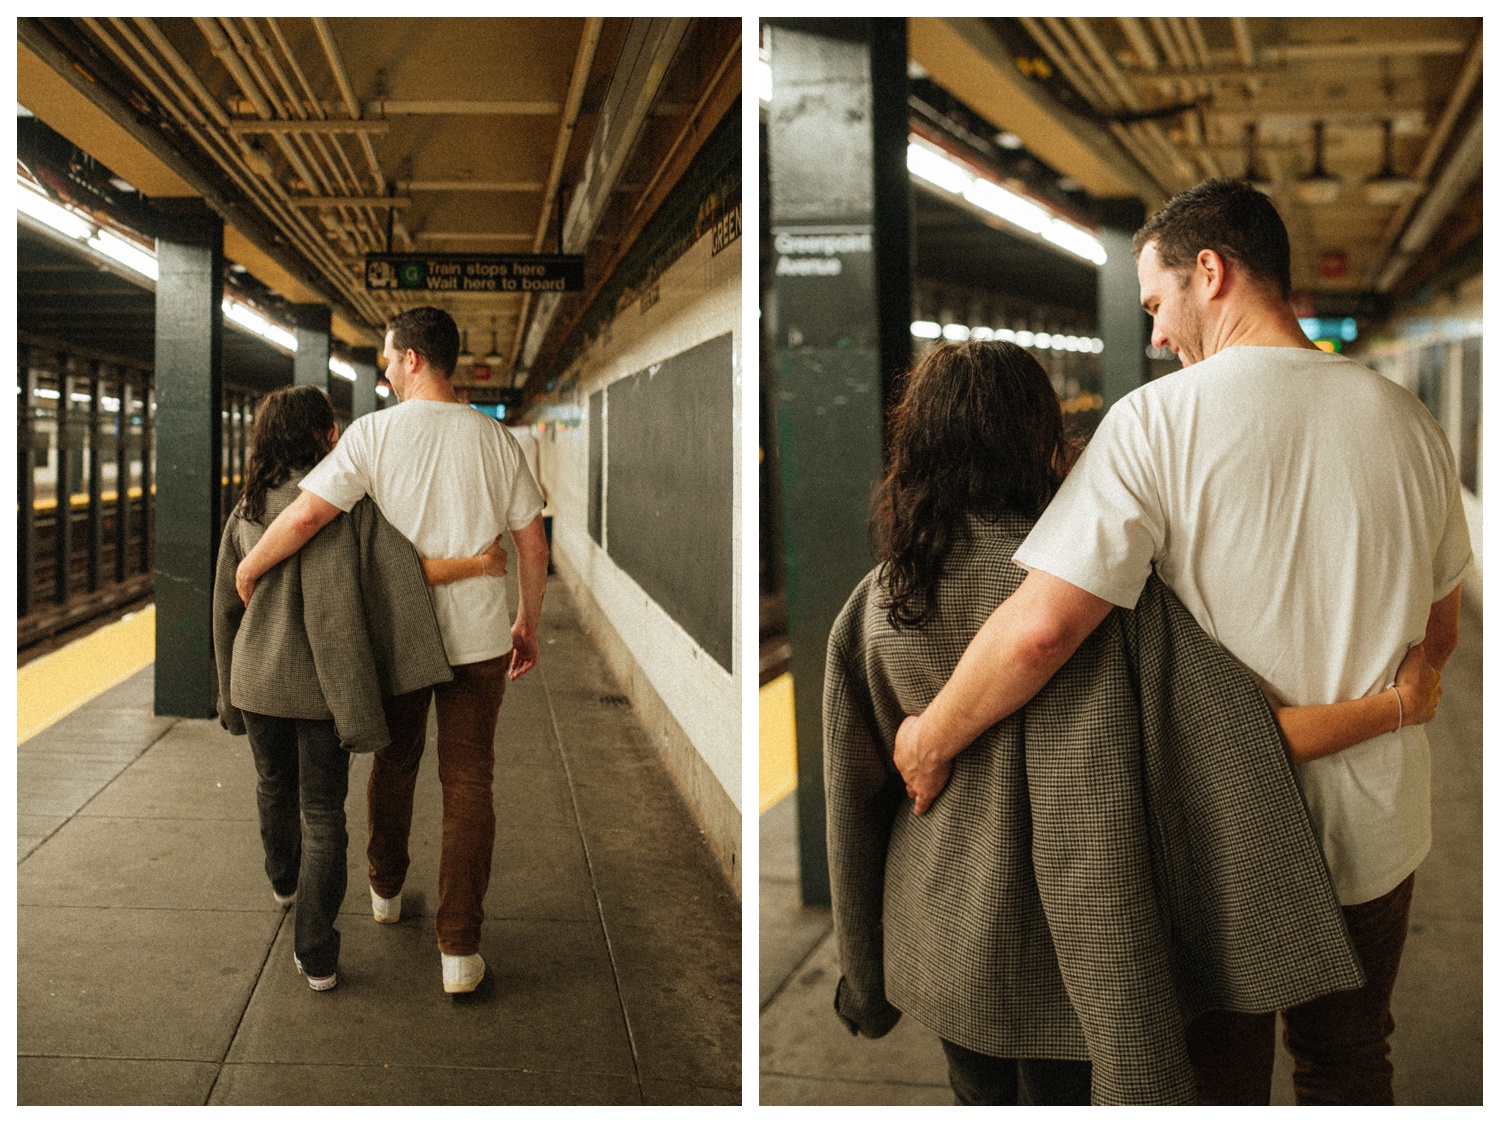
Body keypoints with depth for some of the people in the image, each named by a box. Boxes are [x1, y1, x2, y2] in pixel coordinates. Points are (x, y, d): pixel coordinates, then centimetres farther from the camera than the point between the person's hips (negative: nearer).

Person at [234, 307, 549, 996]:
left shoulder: (375, 433, -12)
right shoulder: (495, 439, -4)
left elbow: (304, 516, -22)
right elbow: (532, 546, 0)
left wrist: (248, 569, -4)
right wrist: (526, 624, 14)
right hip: (478, 637, 0)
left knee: (395, 762, 23)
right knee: (467, 785, 4)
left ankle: (386, 890, 44)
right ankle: (459, 950, 3)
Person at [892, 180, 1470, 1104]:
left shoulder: (1160, 420, -20)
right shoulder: (1409, 422, -4)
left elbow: (1039, 628, -29)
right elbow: (1439, 631, 9)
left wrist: (931, 740, -14)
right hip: (1375, 828, 4)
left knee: (1218, 1071, 18)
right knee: (1350, 1064, 24)